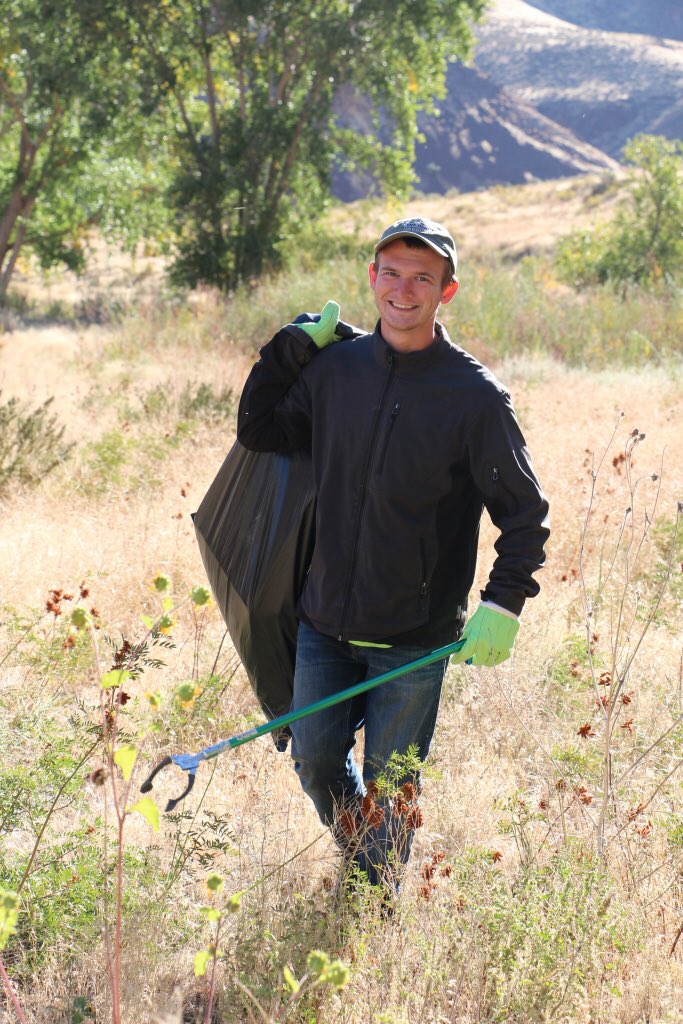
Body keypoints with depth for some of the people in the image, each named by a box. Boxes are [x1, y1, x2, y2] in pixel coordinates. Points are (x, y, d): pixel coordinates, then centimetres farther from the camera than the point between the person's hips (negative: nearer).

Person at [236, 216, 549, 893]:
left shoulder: (476, 397, -10)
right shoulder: (336, 366, 2)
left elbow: (525, 513, -7)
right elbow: (258, 432, 11)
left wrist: (503, 604, -19)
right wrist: (293, 345, 2)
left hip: (415, 636, -4)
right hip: (325, 620, 4)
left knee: (389, 784, 6)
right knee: (316, 760, 11)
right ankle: (357, 863, 39)